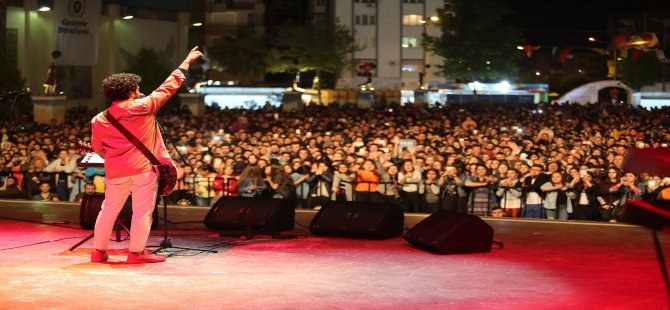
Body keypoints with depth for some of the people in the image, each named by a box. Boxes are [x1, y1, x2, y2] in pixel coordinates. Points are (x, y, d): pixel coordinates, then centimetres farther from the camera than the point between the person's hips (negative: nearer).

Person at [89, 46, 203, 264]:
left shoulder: (99, 120, 2)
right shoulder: (144, 107, -8)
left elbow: (98, 148, 10)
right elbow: (169, 87, 0)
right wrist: (186, 62, 10)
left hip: (116, 172, 4)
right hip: (144, 168, -4)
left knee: (109, 209, 14)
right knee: (143, 211, 4)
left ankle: (99, 250, 20)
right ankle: (136, 252, 5)